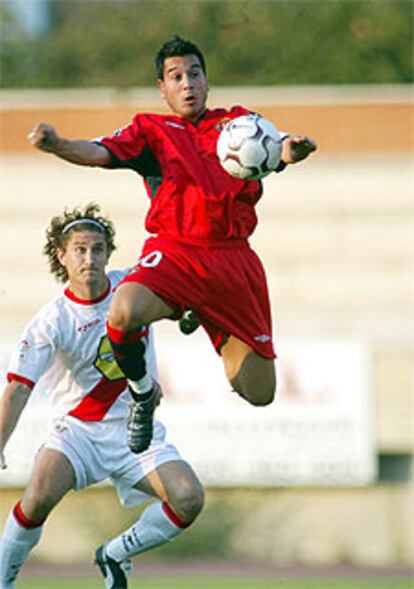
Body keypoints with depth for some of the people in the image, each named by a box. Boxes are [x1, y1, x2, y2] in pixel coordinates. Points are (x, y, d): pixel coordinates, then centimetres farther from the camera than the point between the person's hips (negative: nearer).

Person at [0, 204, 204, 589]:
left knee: (188, 500, -18)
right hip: (78, 428, -3)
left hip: (136, 427, 3)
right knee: (40, 496, -31)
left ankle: (114, 556, 7)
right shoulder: (51, 322, -15)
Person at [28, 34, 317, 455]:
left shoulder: (237, 121, 16)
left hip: (234, 259, 2)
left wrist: (293, 150, -28)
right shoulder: (151, 130, 13)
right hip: (173, 254, -2)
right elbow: (102, 153, -3)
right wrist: (58, 145, -25)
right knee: (124, 313, -37)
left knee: (260, 394, 0)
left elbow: (277, 151, -2)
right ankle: (142, 391, -3)